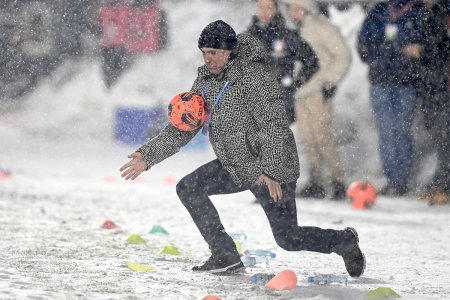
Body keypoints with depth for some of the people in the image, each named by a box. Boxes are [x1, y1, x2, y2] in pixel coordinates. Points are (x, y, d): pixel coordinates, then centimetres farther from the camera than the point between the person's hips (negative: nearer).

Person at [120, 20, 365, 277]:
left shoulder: (255, 75, -21)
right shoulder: (206, 80, 4)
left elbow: (274, 125, -27)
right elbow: (182, 129, 9)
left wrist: (270, 171, -36)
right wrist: (148, 156, -1)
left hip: (273, 168, -8)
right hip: (235, 167, 8)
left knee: (288, 239, -6)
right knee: (189, 188, -2)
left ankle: (345, 242, 22)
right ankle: (225, 256, 0)